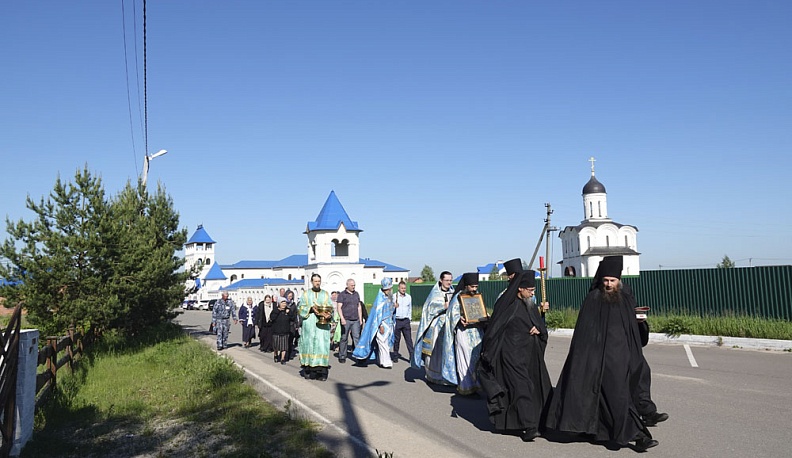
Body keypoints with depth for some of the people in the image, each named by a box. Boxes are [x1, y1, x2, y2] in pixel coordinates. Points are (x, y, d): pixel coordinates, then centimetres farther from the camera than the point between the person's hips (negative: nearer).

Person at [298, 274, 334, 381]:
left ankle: (321, 371, -9)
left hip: (322, 324, 0)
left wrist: (329, 315, -13)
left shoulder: (326, 294, 14)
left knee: (322, 345, -8)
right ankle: (308, 370, 4)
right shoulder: (306, 294, 12)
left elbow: (330, 308, 8)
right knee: (309, 344, -3)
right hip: (309, 324, 0)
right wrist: (311, 308, -12)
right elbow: (301, 308, 5)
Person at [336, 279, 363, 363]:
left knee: (357, 337, -4)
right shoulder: (342, 294, -1)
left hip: (355, 320, 4)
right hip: (346, 320, -4)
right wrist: (342, 318, -19)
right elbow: (339, 307, -8)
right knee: (344, 339, 3)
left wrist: (360, 319, 14)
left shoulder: (356, 294, 14)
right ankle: (342, 356, 13)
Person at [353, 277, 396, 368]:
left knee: (386, 343, 12)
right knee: (383, 343, -5)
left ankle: (383, 362, 19)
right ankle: (386, 363, 0)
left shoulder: (389, 297, 10)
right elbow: (378, 312, -19)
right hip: (382, 323, -9)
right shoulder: (380, 297, -16)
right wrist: (381, 325, -21)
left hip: (388, 323, 9)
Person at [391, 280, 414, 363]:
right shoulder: (394, 296, -3)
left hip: (406, 320, 2)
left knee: (409, 339, -3)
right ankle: (395, 356, 17)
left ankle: (412, 356, -3)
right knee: (396, 339, 5)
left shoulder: (409, 297, 9)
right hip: (397, 320, -2)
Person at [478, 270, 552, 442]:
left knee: (539, 386, 9)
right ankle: (528, 427, -9)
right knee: (521, 387, -12)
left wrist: (538, 329, -7)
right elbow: (493, 329, -9)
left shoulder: (530, 306, 11)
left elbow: (542, 327, 17)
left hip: (530, 353, 8)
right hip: (512, 354, -8)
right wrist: (485, 353, -9)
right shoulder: (506, 305, -10)